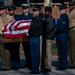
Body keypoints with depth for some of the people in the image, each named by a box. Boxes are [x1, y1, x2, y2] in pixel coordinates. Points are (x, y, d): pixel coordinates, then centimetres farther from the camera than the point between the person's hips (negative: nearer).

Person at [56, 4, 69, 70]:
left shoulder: (65, 17, -10)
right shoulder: (61, 17, 17)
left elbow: (61, 27, -17)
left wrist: (56, 30, -4)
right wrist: (56, 33, 5)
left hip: (63, 36, -9)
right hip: (59, 36, 9)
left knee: (63, 51, -4)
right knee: (60, 52, 11)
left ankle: (64, 66, 1)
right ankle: (60, 65, 16)